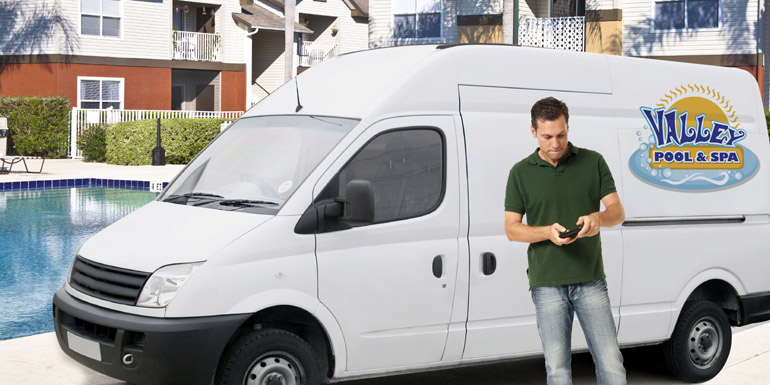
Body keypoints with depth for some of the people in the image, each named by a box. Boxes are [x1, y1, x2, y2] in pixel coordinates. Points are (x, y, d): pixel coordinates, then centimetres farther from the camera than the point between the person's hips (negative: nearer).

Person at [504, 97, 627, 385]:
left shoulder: (593, 162, 6)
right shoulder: (521, 173, 4)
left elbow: (618, 212, 3)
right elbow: (512, 229, 3)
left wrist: (598, 218, -21)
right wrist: (548, 232, -16)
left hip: (591, 281, 1)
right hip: (547, 285, 0)